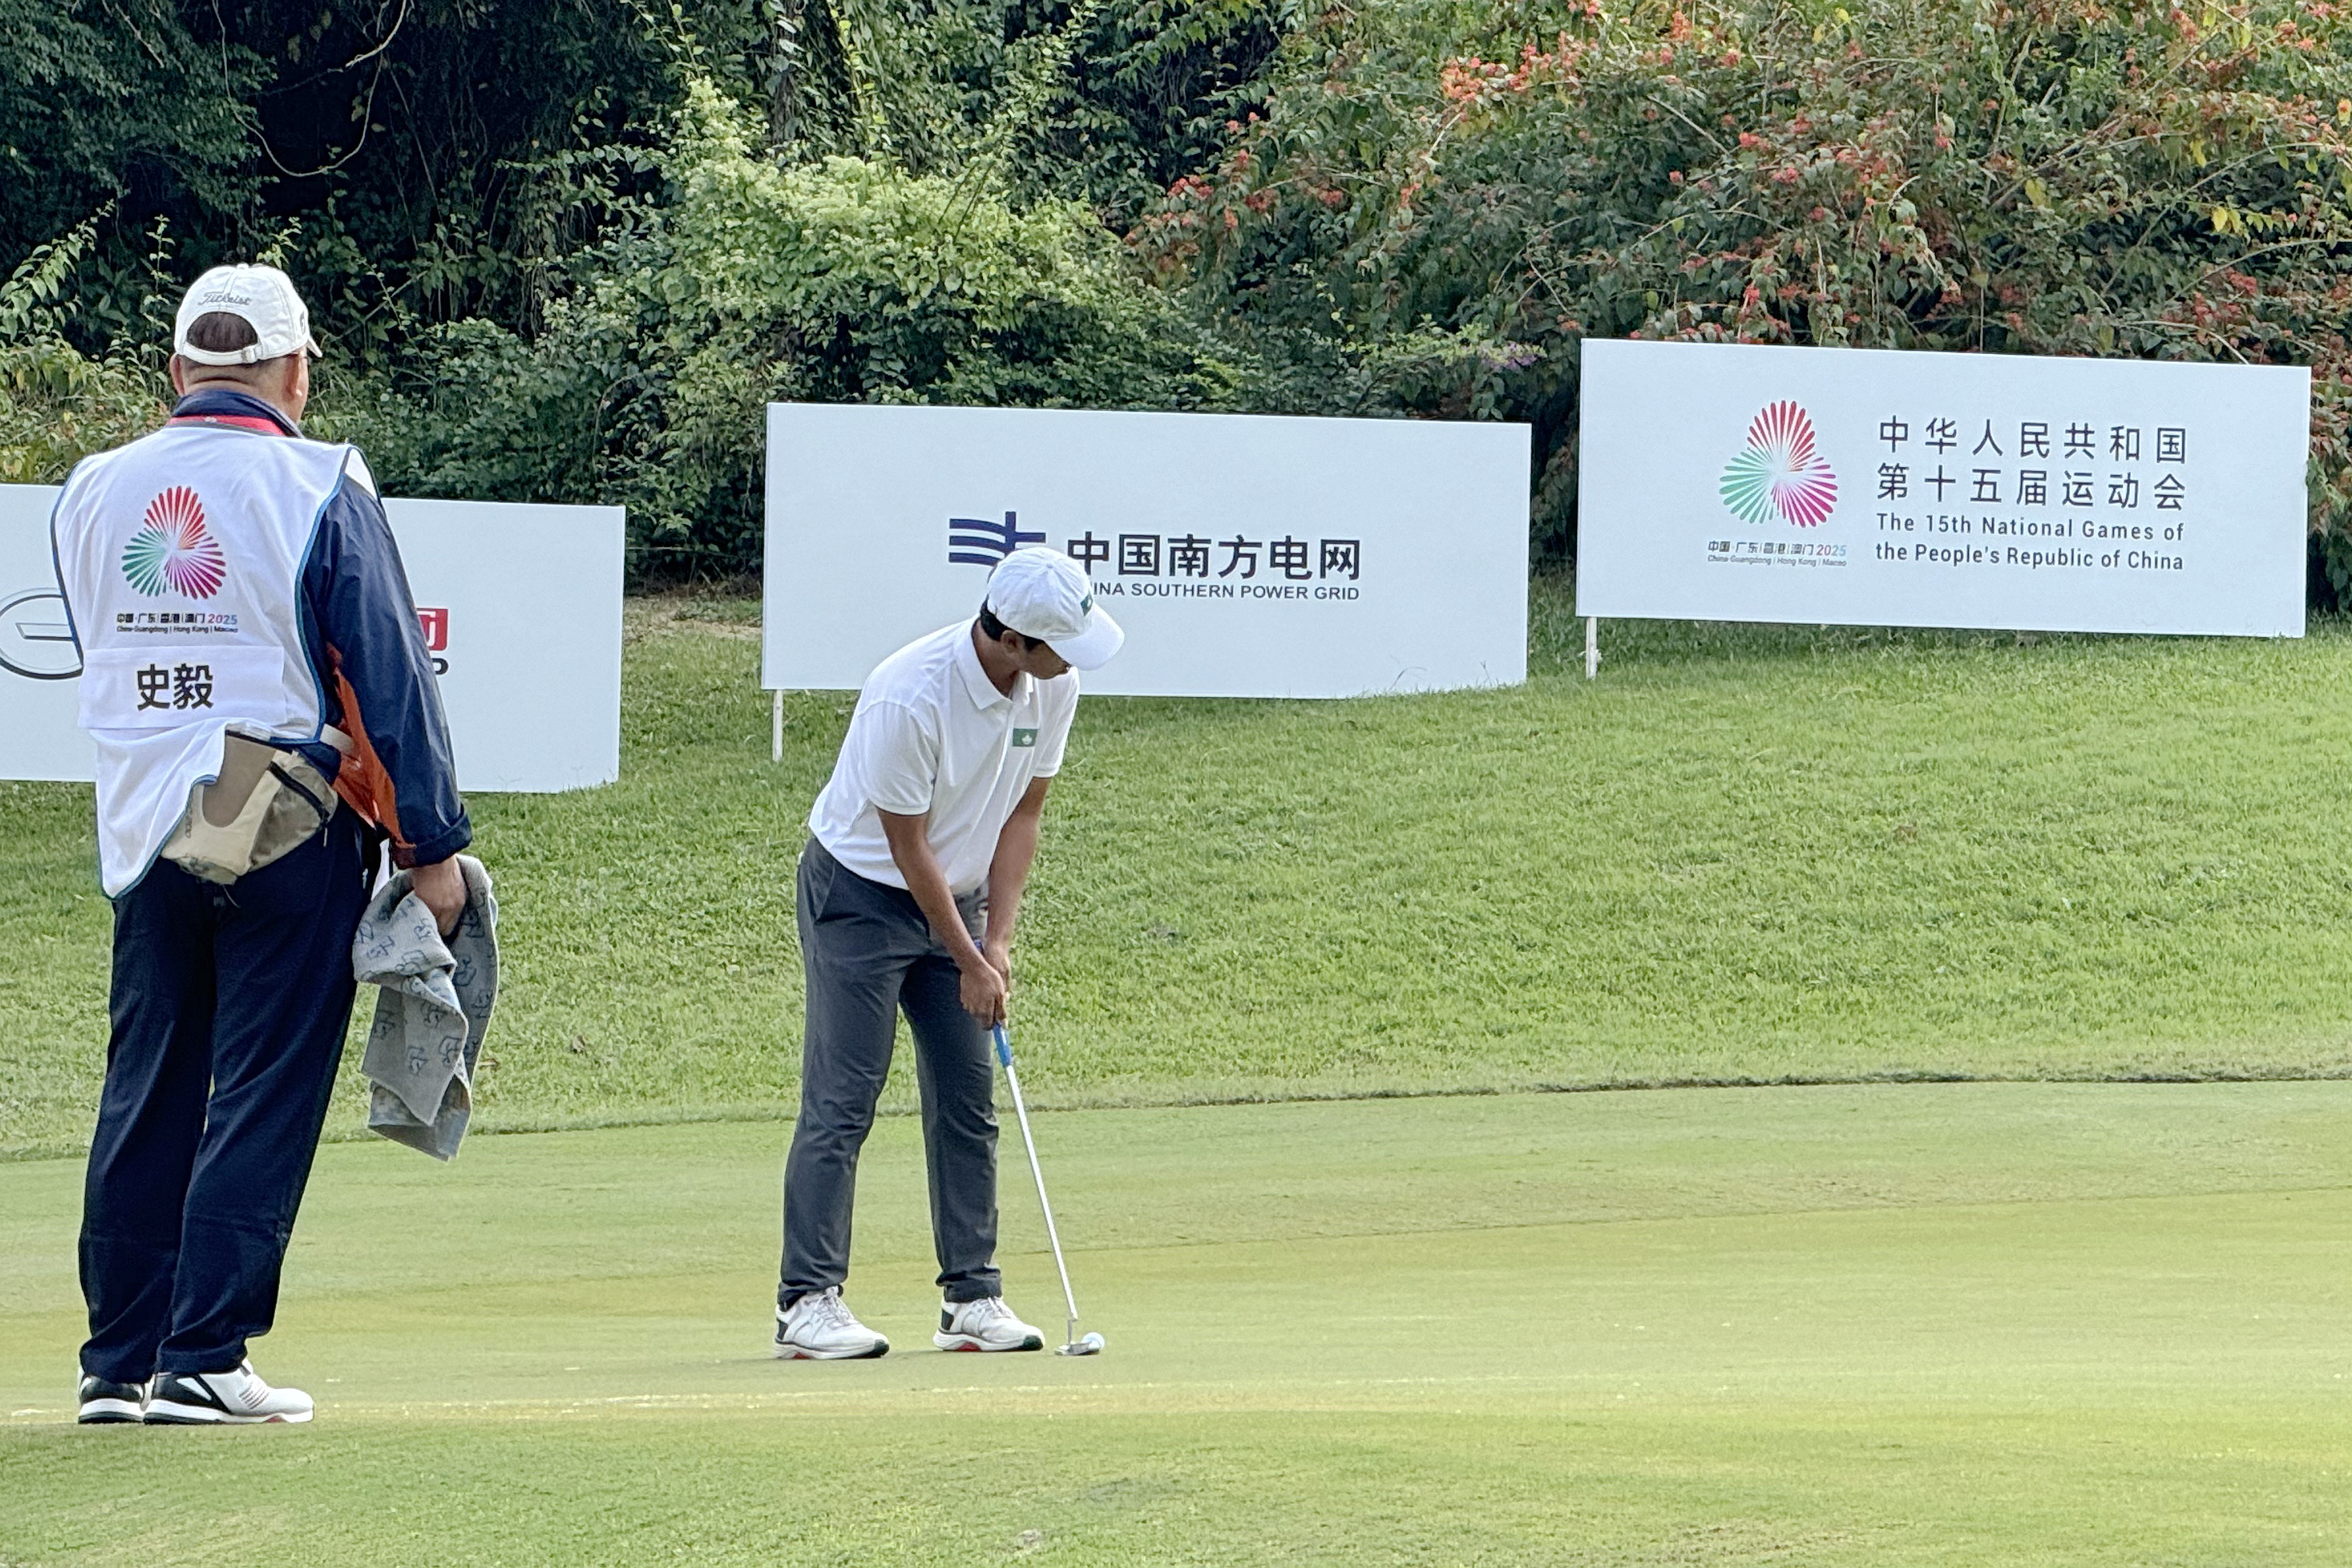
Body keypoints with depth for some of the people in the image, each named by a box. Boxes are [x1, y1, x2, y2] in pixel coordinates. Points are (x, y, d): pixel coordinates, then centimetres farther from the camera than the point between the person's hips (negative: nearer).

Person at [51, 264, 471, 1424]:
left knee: (143, 1097, 11)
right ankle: (203, 1362, -4)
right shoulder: (316, 488, -9)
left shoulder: (93, 492, 6)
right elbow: (388, 675, -8)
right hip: (291, 834, -5)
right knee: (262, 1098, -1)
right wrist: (431, 845, -4)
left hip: (144, 834, 5)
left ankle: (118, 1362, 12)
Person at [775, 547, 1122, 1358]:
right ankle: (807, 1301, -8)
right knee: (841, 1101, -9)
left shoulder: (1052, 686, -10)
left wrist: (997, 941, -6)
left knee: (968, 1101, 3)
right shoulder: (909, 698, -30)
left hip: (954, 896, 7)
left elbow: (1023, 812, 0)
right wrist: (970, 964, -16)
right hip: (860, 892, -7)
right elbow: (908, 845, -21)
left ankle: (973, 1296, 6)